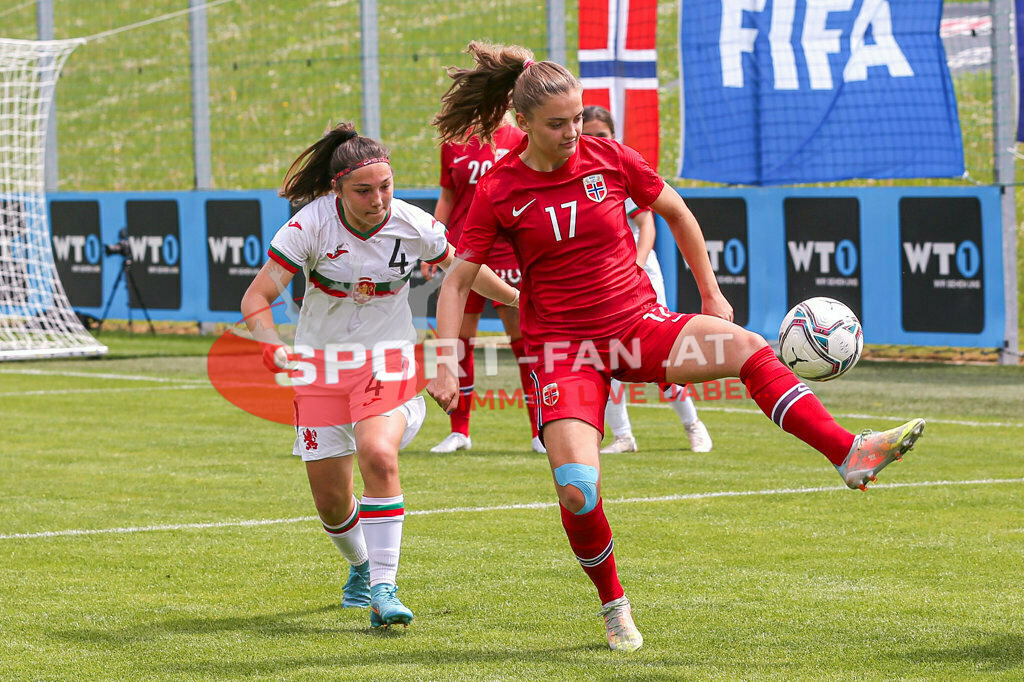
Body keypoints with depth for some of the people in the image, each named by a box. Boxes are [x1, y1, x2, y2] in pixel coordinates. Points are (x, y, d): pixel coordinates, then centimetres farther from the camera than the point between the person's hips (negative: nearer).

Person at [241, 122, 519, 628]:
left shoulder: (414, 226, -13)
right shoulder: (310, 225, -18)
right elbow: (257, 297, -17)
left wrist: (519, 301, 19)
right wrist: (274, 349, -35)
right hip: (320, 363, 1)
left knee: (378, 455, -29)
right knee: (330, 500, 2)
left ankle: (383, 588, -22)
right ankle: (360, 566, 37)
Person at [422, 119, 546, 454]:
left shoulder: (518, 140, 1)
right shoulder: (453, 144, 8)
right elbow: (447, 199, 15)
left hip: (508, 253, -3)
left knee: (524, 340, -1)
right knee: (458, 340, 3)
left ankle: (540, 431, 7)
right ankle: (459, 431, 14)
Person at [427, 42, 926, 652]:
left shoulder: (609, 158, -2)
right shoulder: (499, 191, -8)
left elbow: (676, 212, 14)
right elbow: (457, 281, -2)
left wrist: (711, 294, 15)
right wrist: (445, 366, -11)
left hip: (639, 325, 2)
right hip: (563, 346, -2)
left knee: (748, 347, -24)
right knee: (577, 491, -18)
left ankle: (850, 454, -28)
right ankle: (613, 604, 7)